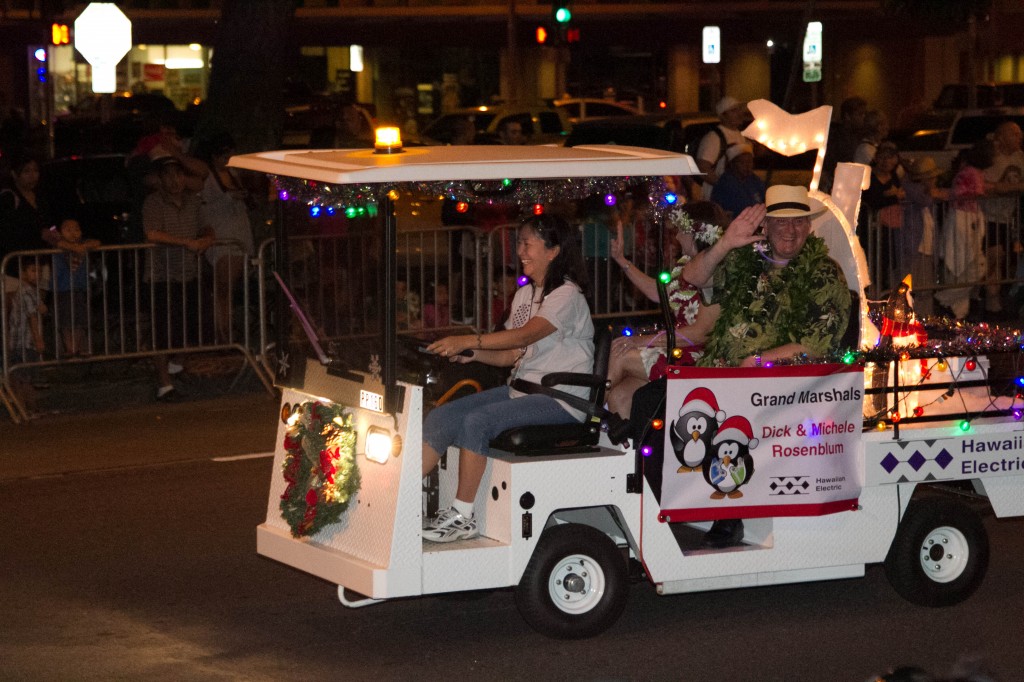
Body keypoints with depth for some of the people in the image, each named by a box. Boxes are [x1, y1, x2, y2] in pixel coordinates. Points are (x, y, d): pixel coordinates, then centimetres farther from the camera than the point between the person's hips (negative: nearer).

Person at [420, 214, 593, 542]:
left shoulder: (568, 296, -11)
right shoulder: (524, 294, 17)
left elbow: (527, 334, -26)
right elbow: (511, 355, 13)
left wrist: (468, 340, -33)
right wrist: (469, 354, -6)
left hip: (560, 401, -9)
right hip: (521, 389, 9)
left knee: (477, 422, -28)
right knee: (441, 417, -8)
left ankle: (462, 516, -22)